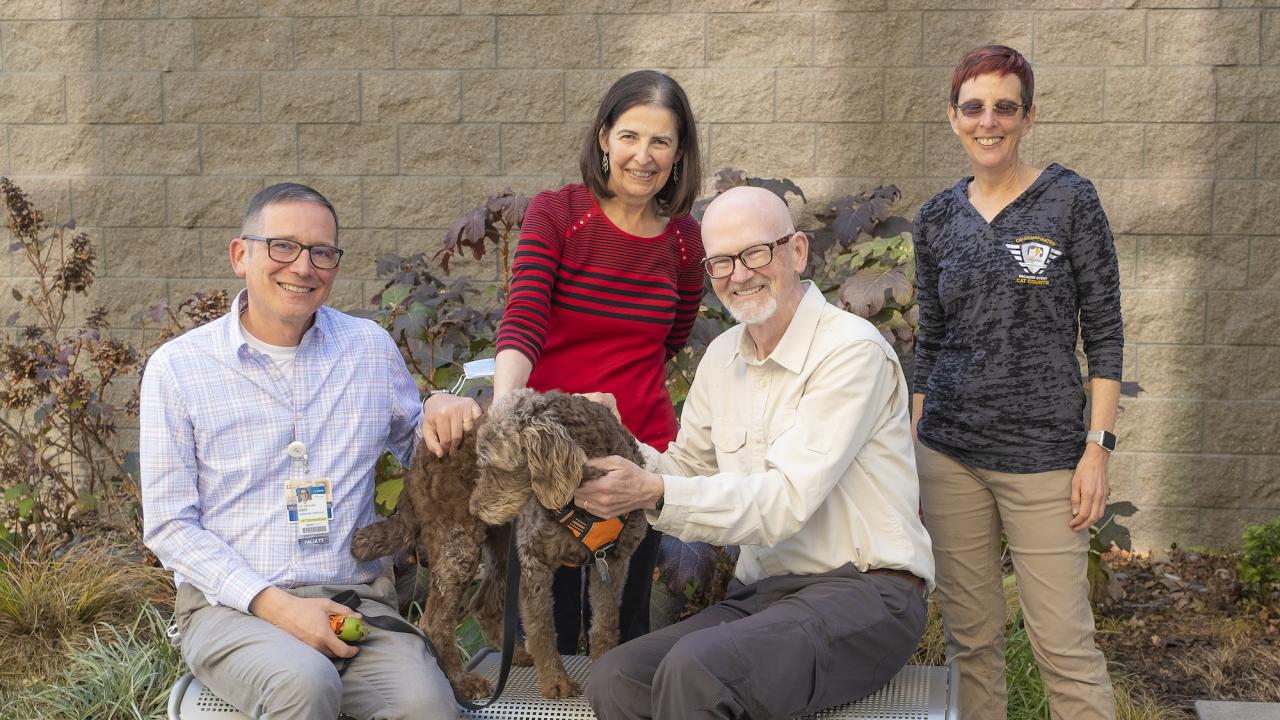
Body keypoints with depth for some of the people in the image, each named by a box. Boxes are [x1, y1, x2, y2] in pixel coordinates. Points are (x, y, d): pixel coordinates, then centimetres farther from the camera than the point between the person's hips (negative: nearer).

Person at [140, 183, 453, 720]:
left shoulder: (372, 348, 10)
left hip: (356, 598, 2)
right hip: (229, 605, -2)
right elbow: (168, 525, 0)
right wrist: (274, 605, -13)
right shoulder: (176, 367, 2)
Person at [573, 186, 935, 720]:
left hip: (862, 594, -6)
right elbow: (688, 472, 14)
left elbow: (786, 501, -18)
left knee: (696, 669, -31)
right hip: (760, 594, 6)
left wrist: (654, 494, -25)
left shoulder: (852, 350, -12)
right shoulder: (722, 356, 12)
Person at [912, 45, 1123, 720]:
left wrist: (1099, 446, -10)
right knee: (969, 636, 10)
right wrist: (913, 448, 10)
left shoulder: (1069, 200, -3)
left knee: (1064, 643, -3)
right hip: (948, 454, 4)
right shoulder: (938, 218, 7)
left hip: (1043, 455, -3)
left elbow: (1104, 333, -3)